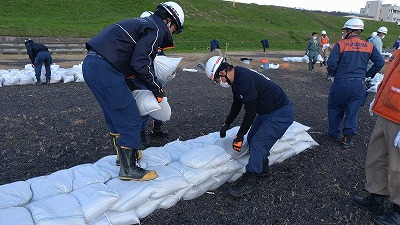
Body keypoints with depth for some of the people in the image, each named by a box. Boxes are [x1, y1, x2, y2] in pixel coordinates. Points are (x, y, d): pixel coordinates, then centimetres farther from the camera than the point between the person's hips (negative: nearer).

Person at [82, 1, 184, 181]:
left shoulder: (143, 23, 25)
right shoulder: (157, 30, -4)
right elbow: (140, 63, -16)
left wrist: (131, 86, 22)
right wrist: (157, 88, -2)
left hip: (90, 64, 10)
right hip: (105, 70, -10)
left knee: (115, 115, 23)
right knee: (131, 120, -2)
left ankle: (124, 152, 40)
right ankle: (128, 169, 9)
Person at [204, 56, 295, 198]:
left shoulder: (245, 79, -29)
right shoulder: (236, 77, 3)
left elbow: (251, 111, -26)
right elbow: (237, 103, 18)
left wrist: (240, 135, -15)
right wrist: (227, 124, 21)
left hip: (282, 114, -10)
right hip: (266, 111, 10)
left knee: (257, 143, -12)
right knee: (252, 138, 15)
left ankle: (247, 183, -2)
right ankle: (263, 169, 33)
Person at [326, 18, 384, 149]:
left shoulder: (341, 44, -8)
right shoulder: (369, 46, 4)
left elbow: (331, 62, -17)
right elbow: (380, 62, 0)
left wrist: (332, 74, 1)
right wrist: (368, 74, 11)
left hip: (341, 83, -3)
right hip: (359, 84, 3)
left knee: (334, 109, 16)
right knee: (353, 111, 11)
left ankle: (333, 133, 26)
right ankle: (347, 138, 14)